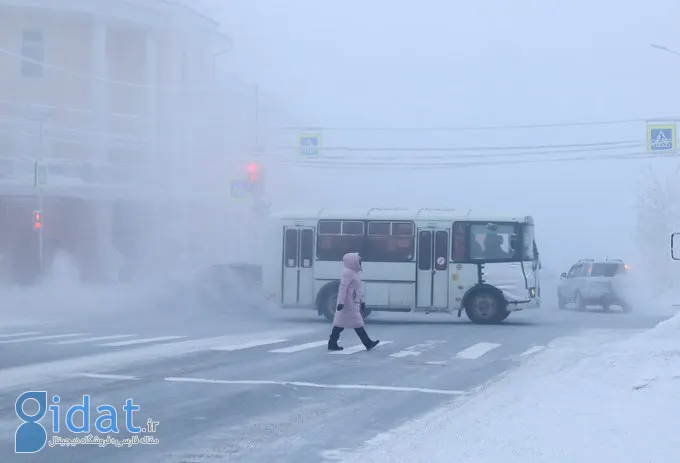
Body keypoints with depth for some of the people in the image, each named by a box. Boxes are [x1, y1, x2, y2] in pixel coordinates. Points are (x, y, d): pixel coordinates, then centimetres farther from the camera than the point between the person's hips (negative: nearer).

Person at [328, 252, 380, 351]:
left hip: (354, 303, 10)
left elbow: (358, 290, 24)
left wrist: (362, 302, 25)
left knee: (340, 323, 8)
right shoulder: (348, 273, -15)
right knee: (357, 324, -6)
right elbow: (343, 288, -21)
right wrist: (341, 302, -25)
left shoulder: (354, 273, 18)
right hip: (349, 304, -10)